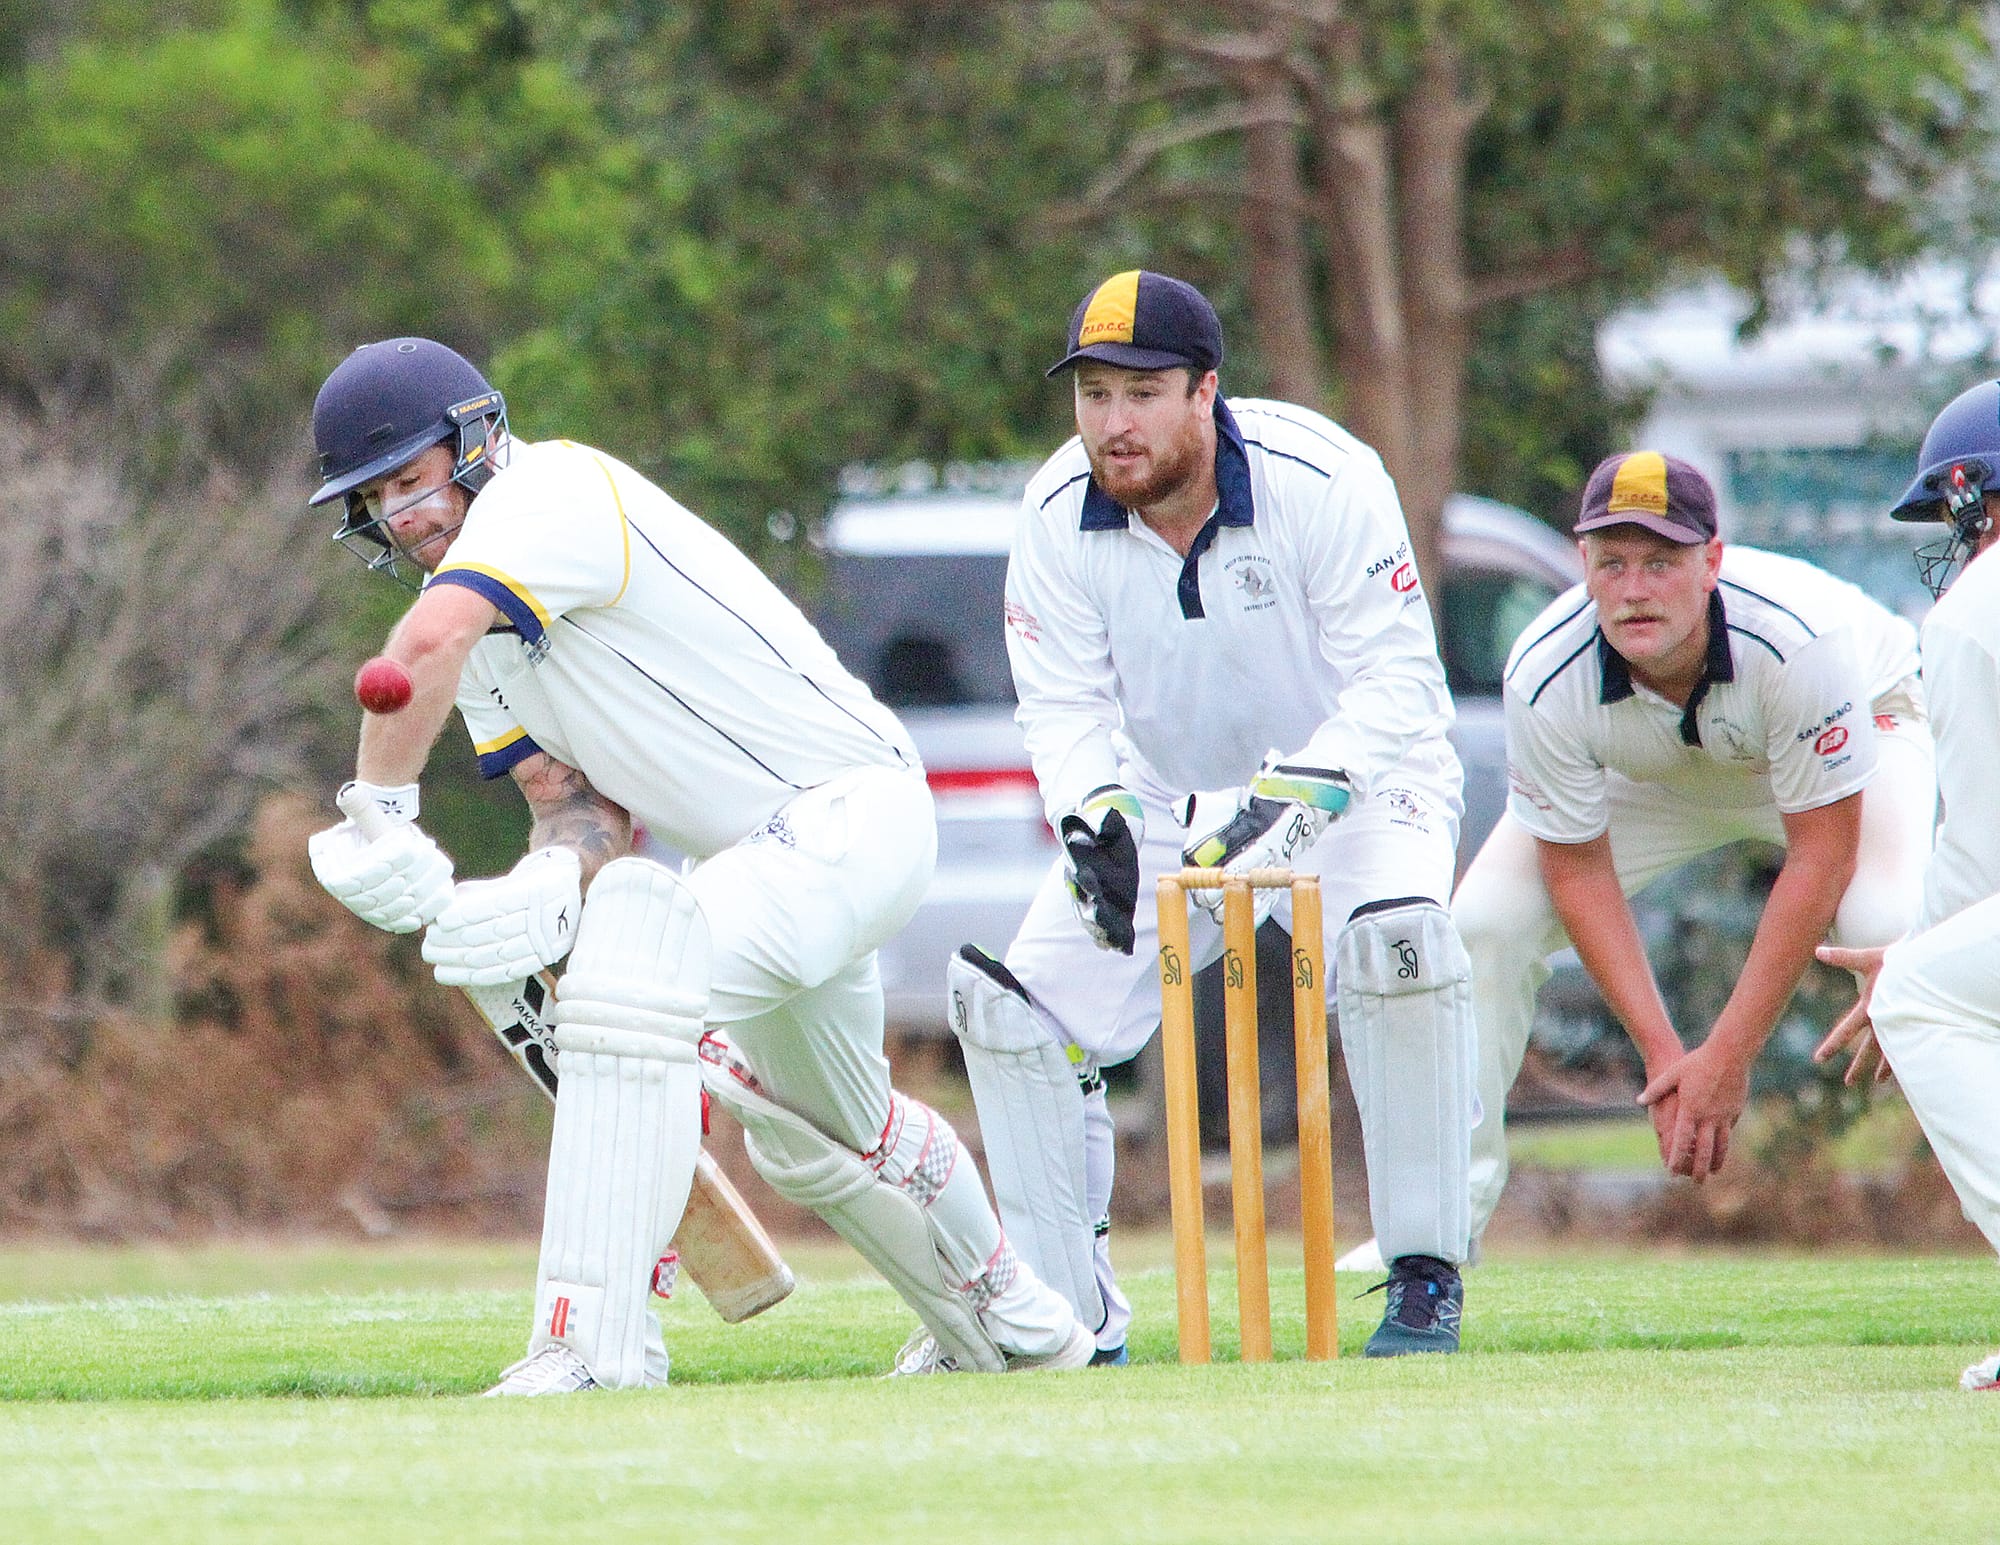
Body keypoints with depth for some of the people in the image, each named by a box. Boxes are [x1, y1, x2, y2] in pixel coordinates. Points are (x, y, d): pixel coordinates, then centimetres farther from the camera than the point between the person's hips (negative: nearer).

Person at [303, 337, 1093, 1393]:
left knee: (635, 982, -30)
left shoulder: (549, 491, -20)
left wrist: (378, 812, -31)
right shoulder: (482, 618, 9)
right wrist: (547, 889, -20)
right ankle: (1007, 1324, 53)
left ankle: (598, 1342, -33)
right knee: (813, 1141, 28)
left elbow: (425, 648, -39)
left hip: (850, 805, -11)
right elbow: (583, 802, 1)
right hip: (763, 854, 11)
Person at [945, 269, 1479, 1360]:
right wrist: (1094, 815, -33)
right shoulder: (1057, 516, -13)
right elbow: (1066, 705, -11)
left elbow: (1395, 679, -25)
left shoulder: (1320, 481, -24)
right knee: (1009, 1004, -11)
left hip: (1352, 782, -4)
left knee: (1397, 937, -34)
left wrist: (1294, 796, -41)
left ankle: (1424, 1281, -22)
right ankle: (1073, 1314, 4)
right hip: (1161, 809, 4)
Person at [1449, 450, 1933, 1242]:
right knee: (1486, 920, -12)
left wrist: (1727, 1056, -31)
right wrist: (1660, 1052, -25)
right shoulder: (1545, 677, -32)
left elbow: (1821, 858, -33)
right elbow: (1577, 867, -18)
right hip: (1650, 772, 3)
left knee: (1889, 925, -32)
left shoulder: (1799, 639, -41)